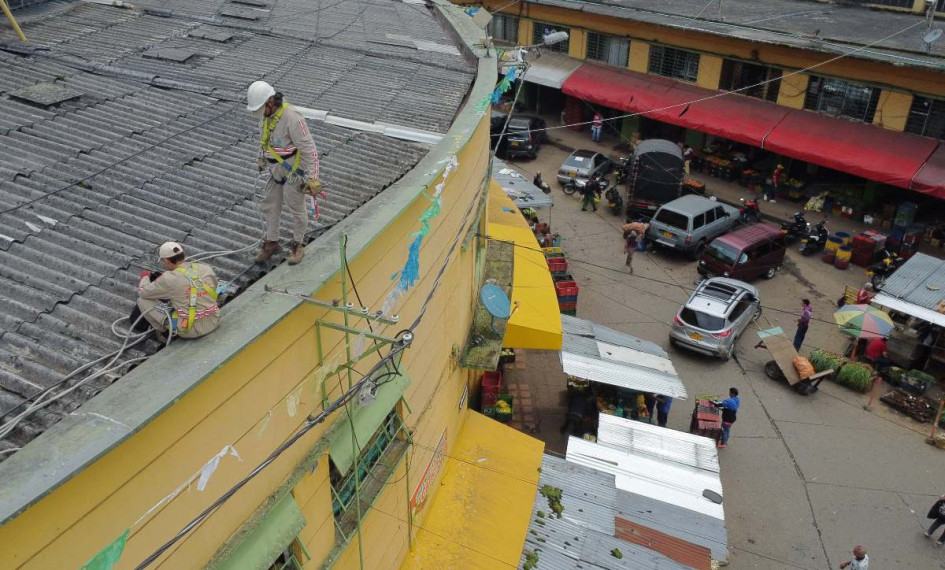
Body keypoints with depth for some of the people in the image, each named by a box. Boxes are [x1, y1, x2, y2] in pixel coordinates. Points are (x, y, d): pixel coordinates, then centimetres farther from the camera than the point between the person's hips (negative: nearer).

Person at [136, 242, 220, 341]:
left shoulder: (169, 279, -16)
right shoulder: (207, 269, -3)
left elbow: (142, 292, -1)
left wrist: (145, 276, 21)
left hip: (191, 330, -5)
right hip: (214, 323, 5)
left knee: (142, 301, 4)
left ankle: (164, 331, 12)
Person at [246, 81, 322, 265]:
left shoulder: (291, 117, -28)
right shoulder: (268, 113, -2)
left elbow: (309, 149, -27)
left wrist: (312, 178, -28)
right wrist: (261, 158, 28)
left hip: (294, 172, -8)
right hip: (277, 170, 8)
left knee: (297, 210, 10)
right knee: (270, 207, 15)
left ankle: (297, 245, 28)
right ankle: (271, 243, 32)